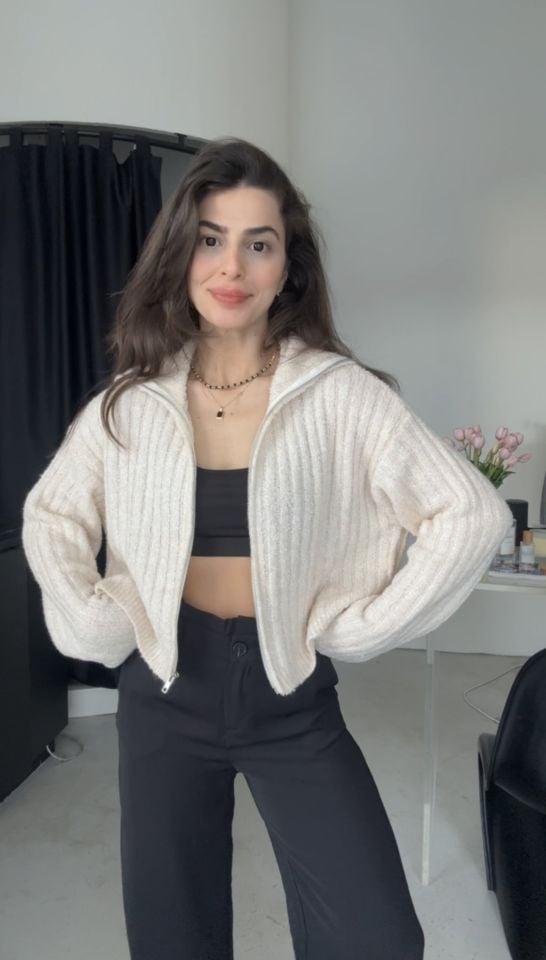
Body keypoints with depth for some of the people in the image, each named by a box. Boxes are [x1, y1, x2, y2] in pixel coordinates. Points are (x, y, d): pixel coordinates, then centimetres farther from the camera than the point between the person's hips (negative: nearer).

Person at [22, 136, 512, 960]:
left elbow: (473, 514, -9)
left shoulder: (340, 394, -10)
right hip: (166, 691, 2)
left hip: (292, 695, -1)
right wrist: (99, 626, -1)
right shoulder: (133, 399, -3)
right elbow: (49, 516, 10)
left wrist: (357, 628, -10)